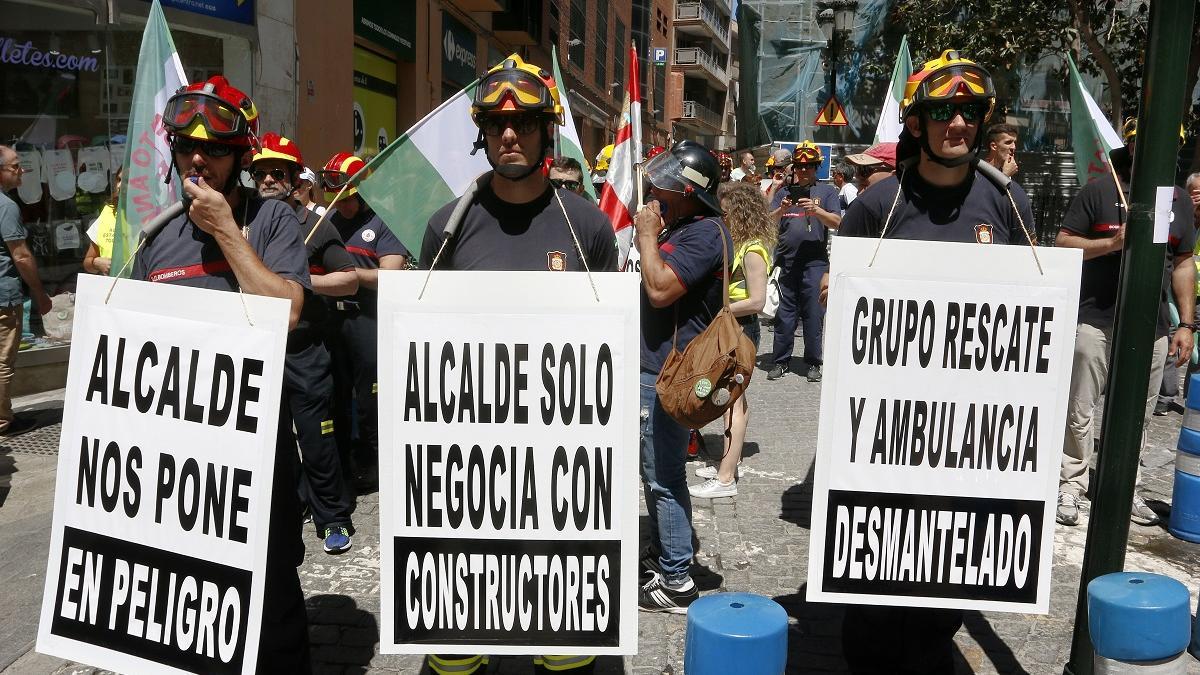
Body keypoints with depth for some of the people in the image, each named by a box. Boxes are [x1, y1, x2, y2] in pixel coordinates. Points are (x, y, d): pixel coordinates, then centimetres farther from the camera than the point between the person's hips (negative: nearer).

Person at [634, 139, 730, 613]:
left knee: (663, 476, -4)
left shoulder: (703, 235, -18)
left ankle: (676, 582, 7)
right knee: (657, 471, 21)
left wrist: (648, 236, -16)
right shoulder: (682, 228, 16)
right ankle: (660, 553, 36)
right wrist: (651, 236, 11)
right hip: (657, 366, 11)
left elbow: (659, 289, -25)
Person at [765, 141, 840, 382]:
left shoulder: (827, 191, 10)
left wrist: (817, 211, -18)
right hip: (786, 261, 2)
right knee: (784, 313, 4)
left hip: (815, 262, -2)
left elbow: (836, 222, -2)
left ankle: (814, 362, 10)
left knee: (813, 313, 1)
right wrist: (781, 210, -13)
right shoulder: (784, 192, 15)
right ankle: (780, 361, 11)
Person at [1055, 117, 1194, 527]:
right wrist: (1112, 243, -17)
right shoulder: (1099, 192, 1)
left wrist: (1187, 325, 11)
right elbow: (1062, 243, -2)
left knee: (1137, 415, 10)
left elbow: (1183, 264, 16)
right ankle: (1070, 486, 12)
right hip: (1096, 321, -4)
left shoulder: (1179, 201, 13)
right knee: (1080, 409, 1)